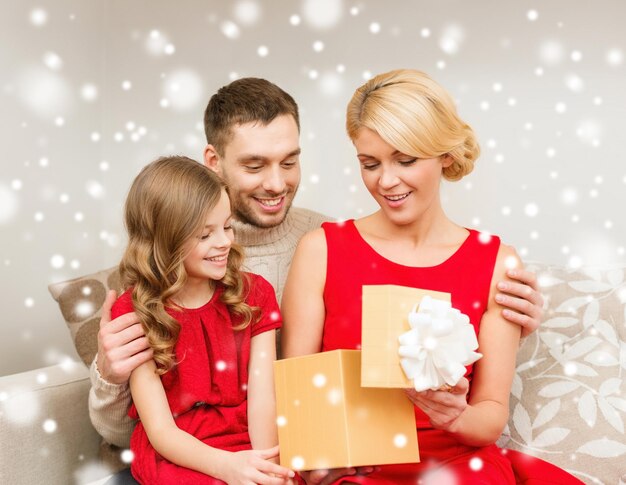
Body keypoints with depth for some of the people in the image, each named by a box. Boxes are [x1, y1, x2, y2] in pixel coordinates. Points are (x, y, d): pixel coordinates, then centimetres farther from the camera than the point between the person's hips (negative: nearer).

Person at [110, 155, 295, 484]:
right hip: (175, 454, -2)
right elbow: (160, 429, -8)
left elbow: (262, 400, -6)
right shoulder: (133, 312, -4)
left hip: (249, 446, 3)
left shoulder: (254, 294, 2)